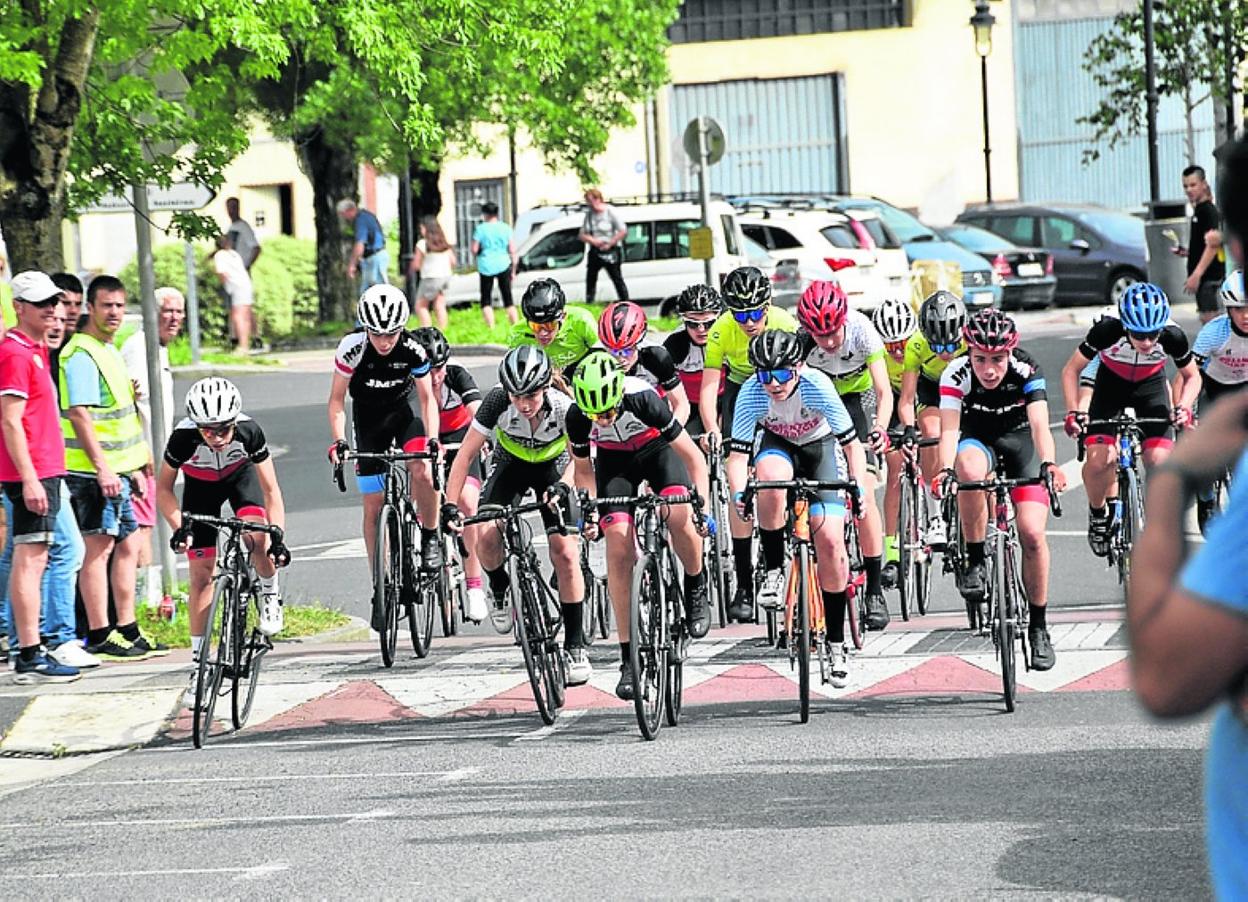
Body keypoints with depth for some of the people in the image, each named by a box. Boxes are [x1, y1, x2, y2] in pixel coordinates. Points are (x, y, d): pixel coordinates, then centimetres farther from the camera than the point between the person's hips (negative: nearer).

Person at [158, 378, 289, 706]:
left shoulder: (249, 431, -36)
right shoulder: (183, 437, -36)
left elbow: (271, 490, -27)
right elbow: (164, 489, -19)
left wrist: (277, 536, -38)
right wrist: (179, 529, -33)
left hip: (240, 475, -1)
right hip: (200, 485, 1)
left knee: (257, 538, -30)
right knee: (201, 574, -5)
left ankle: (270, 597, 1)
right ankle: (198, 663, 3)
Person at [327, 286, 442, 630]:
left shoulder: (413, 349, -26)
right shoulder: (352, 348, -27)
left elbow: (427, 397, -13)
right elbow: (337, 400, -15)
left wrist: (432, 439, -26)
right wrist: (338, 440, -28)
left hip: (405, 406, 0)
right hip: (368, 416, 1)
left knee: (423, 471, -29)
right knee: (373, 505, -2)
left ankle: (430, 538, -4)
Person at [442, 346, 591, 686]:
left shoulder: (564, 407, -33)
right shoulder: (498, 401, -31)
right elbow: (466, 455, -25)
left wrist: (562, 486, -48)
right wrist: (450, 505, -32)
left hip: (553, 468, -1)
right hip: (510, 466, 1)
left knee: (565, 553, -15)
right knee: (487, 537, -22)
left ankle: (576, 647, -5)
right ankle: (500, 590, 13)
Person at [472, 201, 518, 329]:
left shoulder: (481, 229, -5)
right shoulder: (505, 228, 3)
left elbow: (474, 249, -7)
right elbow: (512, 250, 3)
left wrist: (478, 255, 16)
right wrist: (513, 270, 10)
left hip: (486, 266, -2)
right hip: (504, 266, 2)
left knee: (486, 299, 5)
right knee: (508, 298, 10)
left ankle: (491, 328, -5)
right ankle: (515, 327, 7)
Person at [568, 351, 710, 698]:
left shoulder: (642, 400, -35)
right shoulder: (578, 417, -27)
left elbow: (692, 456, -26)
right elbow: (583, 468, -5)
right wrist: (588, 511, -20)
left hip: (656, 448, -2)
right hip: (615, 460, 2)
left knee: (680, 516, -31)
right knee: (619, 543, -15)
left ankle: (696, 591, 0)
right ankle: (629, 659, -11)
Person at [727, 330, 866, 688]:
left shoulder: (817, 386, -33)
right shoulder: (751, 393, -29)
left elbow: (852, 444, -28)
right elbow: (737, 455, -30)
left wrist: (859, 487, -42)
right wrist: (739, 494, -49)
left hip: (820, 446, -1)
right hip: (778, 444, 1)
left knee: (831, 542, -13)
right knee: (771, 481, -38)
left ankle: (836, 643, 1)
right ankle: (774, 572, -17)